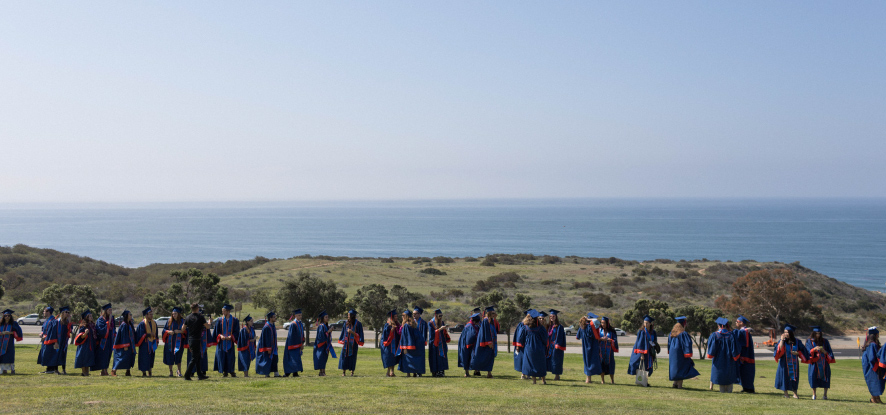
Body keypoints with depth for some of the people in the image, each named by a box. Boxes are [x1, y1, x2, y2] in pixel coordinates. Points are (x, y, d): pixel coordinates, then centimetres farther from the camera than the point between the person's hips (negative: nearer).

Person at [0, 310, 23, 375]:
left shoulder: (13, 323, 3)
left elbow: (18, 331, -1)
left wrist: (10, 333, -12)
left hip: (9, 342, -3)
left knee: (10, 356, -8)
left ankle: (12, 369, -4)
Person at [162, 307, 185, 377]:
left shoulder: (183, 321, 3)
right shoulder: (169, 321, 8)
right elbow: (164, 330, 10)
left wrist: (180, 331, -15)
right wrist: (169, 332, -11)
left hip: (179, 342, -2)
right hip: (170, 342, 2)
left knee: (178, 356, -10)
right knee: (170, 356, 2)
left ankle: (179, 371, 4)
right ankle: (170, 371, 13)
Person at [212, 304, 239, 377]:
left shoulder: (234, 320, 1)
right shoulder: (219, 320, 4)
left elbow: (236, 331, 1)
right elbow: (216, 330, 4)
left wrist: (231, 337, -15)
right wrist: (220, 336, -15)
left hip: (230, 342, -1)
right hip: (221, 341, 1)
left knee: (231, 357, -2)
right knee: (222, 356, -1)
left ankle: (231, 371, 8)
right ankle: (224, 371, 7)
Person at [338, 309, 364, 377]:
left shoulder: (358, 324, -6)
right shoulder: (346, 323, 7)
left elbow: (360, 333, -7)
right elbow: (343, 332, 15)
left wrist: (352, 332, -19)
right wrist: (342, 340, 12)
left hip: (353, 343, -3)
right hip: (346, 343, 4)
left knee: (352, 356, 0)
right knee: (344, 355, 0)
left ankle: (352, 371, 9)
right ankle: (344, 371, 6)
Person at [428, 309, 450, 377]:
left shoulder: (442, 322, 10)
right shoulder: (431, 323, -6)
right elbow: (432, 333, -15)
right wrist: (439, 329, -23)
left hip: (442, 343, 5)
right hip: (434, 343, -5)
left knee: (442, 357, 1)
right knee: (435, 358, -5)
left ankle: (441, 371, 4)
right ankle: (434, 372, 0)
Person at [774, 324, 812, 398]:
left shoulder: (796, 341, 3)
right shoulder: (782, 341, -1)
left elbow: (803, 350, 7)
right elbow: (779, 349, -17)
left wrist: (797, 353, -11)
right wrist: (782, 340, -19)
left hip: (794, 363, 2)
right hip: (785, 363, -1)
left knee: (794, 377, 5)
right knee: (785, 377, -1)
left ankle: (795, 393, 16)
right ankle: (785, 393, 10)